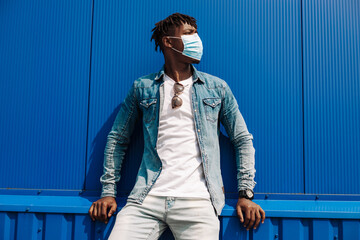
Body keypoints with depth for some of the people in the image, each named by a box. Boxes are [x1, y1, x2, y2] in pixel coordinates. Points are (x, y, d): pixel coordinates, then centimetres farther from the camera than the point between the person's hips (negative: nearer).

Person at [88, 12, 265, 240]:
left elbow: (243, 140, 11)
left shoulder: (217, 88, 11)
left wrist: (246, 194, 3)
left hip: (198, 200, 1)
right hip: (147, 199, 0)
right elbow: (118, 139, 13)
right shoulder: (142, 87, 9)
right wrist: (108, 191, 7)